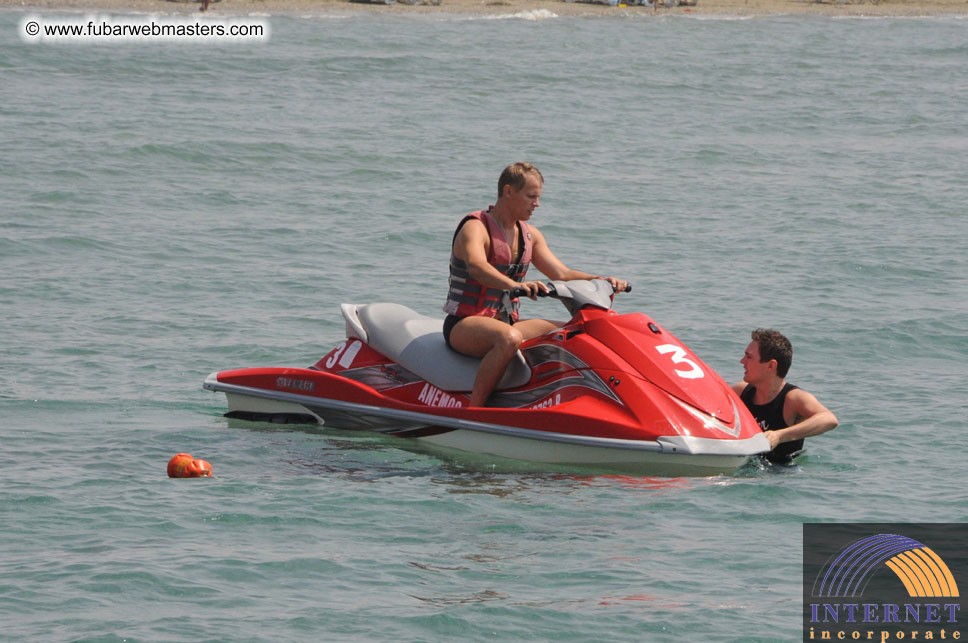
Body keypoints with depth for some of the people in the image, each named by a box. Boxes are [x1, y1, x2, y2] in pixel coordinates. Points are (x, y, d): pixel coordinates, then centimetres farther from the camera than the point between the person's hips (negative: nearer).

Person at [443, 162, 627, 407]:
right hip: (464, 325, -8)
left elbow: (562, 274, 13)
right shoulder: (475, 228, -15)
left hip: (506, 321, 8)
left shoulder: (529, 235, 12)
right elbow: (476, 267, -36)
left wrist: (603, 280, -5)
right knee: (510, 338, -41)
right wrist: (515, 285, -55)